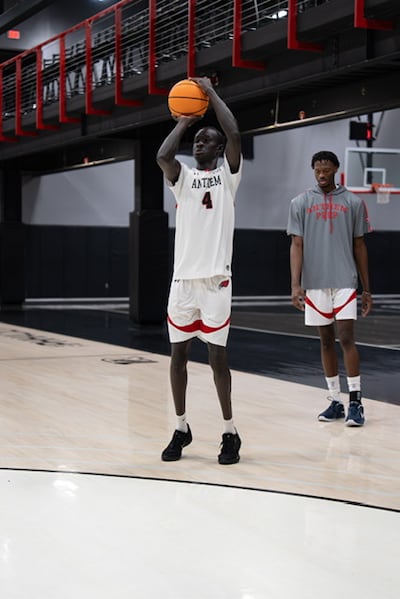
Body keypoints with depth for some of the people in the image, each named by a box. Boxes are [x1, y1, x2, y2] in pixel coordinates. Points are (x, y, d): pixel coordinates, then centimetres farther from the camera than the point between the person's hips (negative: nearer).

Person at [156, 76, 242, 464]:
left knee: (217, 355, 0)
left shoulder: (228, 175, 4)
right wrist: (182, 123, 4)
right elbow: (162, 156, -11)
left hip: (216, 279, -3)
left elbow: (234, 135, -12)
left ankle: (229, 431, 12)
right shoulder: (182, 178, 10)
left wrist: (211, 93, -2)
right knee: (178, 354, 8)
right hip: (182, 278, 3)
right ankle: (181, 428, 21)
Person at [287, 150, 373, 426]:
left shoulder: (353, 202, 5)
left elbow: (359, 246, 8)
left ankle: (356, 401, -3)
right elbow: (296, 245, 1)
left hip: (345, 281, -1)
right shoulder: (301, 203, 5)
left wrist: (367, 289, 7)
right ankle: (335, 401, 16)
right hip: (315, 283, 1)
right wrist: (295, 285, -9)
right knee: (326, 340, 8)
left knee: (347, 338, -9)